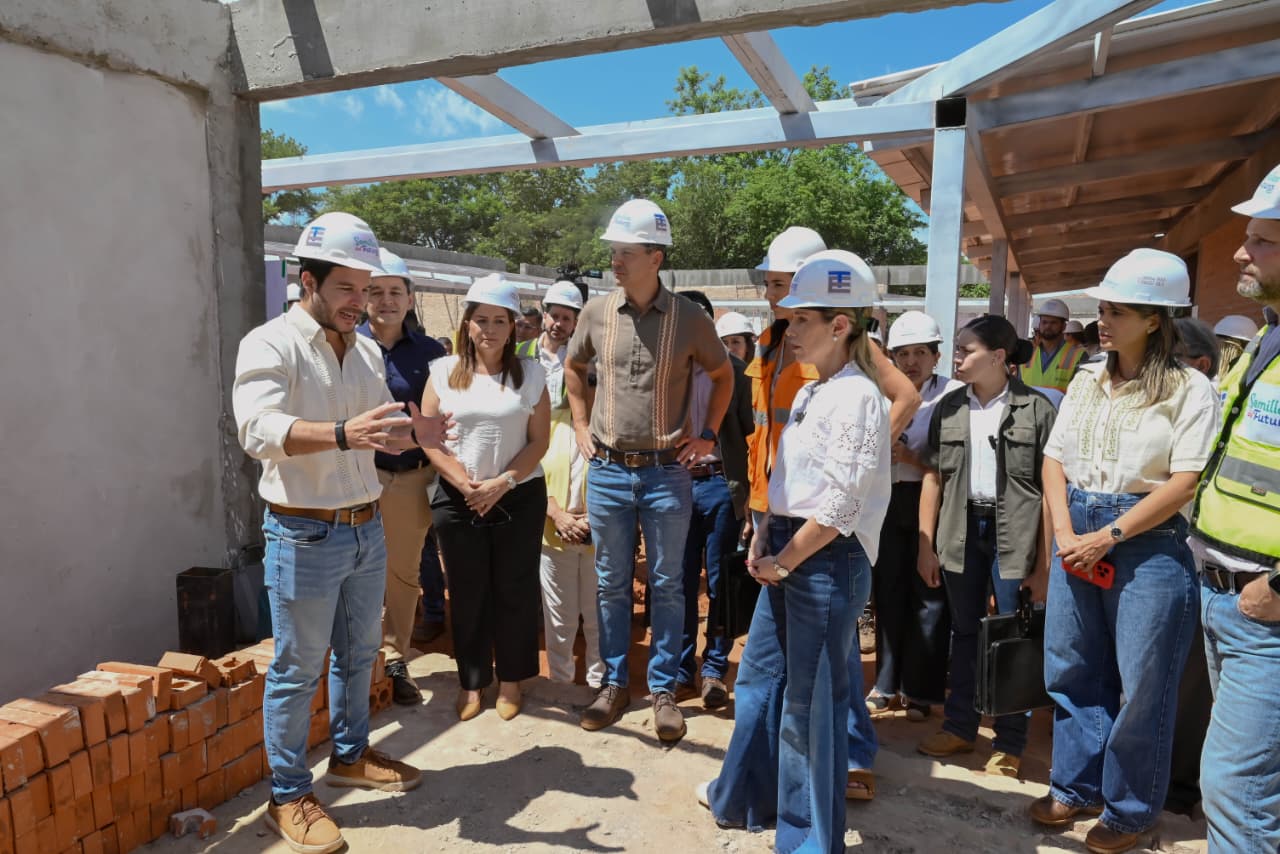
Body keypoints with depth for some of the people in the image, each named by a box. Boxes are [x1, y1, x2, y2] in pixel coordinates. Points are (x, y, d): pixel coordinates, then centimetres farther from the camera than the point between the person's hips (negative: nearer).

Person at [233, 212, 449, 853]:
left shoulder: (366, 351, 9)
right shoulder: (270, 344, -13)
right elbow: (258, 429, -29)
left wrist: (410, 434, -6)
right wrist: (343, 434, -44)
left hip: (367, 529, 7)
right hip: (304, 536, -7)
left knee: (358, 654, 20)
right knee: (297, 669, 7)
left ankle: (350, 756, 41)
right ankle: (288, 796, 25)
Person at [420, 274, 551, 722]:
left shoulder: (530, 373, 0)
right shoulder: (444, 370, 2)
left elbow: (539, 440, -2)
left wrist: (502, 483, -14)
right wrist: (465, 485, -11)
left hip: (519, 498, 0)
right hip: (457, 500, 1)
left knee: (514, 591, 8)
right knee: (467, 593, 10)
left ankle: (510, 679, 25)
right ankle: (472, 680, 26)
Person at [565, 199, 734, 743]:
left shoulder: (689, 319, -5)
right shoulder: (596, 314, 1)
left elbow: (723, 374, 11)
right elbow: (573, 367, 19)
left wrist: (708, 434, 4)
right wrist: (581, 427, 11)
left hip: (667, 473, -2)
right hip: (607, 472, 2)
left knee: (666, 585, 8)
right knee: (611, 584, 12)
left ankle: (663, 690, 23)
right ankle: (614, 683, 28)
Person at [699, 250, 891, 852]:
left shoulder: (856, 397, -17)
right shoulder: (812, 392, 11)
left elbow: (837, 509, -21)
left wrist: (781, 563, -13)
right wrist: (765, 537, 4)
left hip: (828, 561, -9)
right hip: (787, 553, 9)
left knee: (810, 702, 5)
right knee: (759, 678, 21)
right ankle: (743, 796, 41)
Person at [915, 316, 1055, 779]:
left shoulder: (1036, 408, -6)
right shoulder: (948, 408, 5)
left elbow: (1050, 487, -6)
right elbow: (933, 477, 7)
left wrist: (1044, 562, -9)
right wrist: (926, 545, 3)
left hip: (1014, 534, -3)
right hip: (961, 530, 4)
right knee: (964, 633, 15)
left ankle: (1009, 744, 23)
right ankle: (959, 726, 30)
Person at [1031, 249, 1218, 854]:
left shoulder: (1189, 389, -6)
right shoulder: (1086, 382, 9)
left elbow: (1186, 483, -13)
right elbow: (1054, 459, 7)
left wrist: (1109, 536, -16)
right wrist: (1066, 534, -5)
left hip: (1148, 541, -5)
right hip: (1078, 537, 5)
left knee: (1140, 685, 5)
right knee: (1071, 670, 13)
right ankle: (1077, 786, 31)